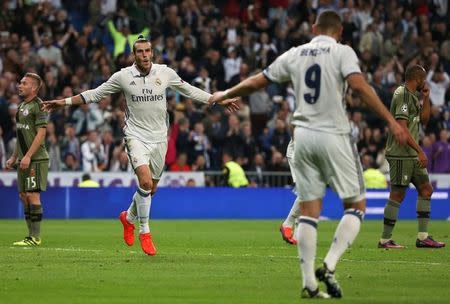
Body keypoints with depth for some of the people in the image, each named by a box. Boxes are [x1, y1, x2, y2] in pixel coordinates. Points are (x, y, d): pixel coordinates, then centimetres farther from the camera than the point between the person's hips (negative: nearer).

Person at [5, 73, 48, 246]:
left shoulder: (38, 106, -11)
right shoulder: (22, 106, 16)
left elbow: (41, 134, -17)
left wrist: (28, 156, -22)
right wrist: (14, 157, 21)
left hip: (36, 159, -9)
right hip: (24, 160, 9)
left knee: (32, 195, -10)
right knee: (24, 196, 9)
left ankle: (35, 237, -8)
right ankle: (31, 235, 14)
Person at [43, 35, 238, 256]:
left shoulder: (165, 73, 1)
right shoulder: (123, 76, -3)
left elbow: (190, 91, 15)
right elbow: (95, 94, 7)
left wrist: (219, 101, 16)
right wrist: (64, 102, 4)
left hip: (159, 138, 3)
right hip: (136, 136, -3)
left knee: (151, 189, 8)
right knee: (145, 181, -23)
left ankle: (128, 217, 38)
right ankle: (144, 232, -10)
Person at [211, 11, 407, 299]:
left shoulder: (295, 54, 10)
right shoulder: (342, 52, -3)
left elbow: (256, 82, 16)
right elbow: (359, 85, -19)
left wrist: (224, 95, 33)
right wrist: (391, 121, -22)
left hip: (303, 135, 5)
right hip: (334, 135, -4)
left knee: (309, 211, 8)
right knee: (356, 206, 6)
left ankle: (309, 283, 2)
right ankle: (329, 266, -11)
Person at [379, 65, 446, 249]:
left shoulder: (412, 96, 17)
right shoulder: (403, 95, -14)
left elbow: (424, 120, 24)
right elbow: (402, 127, -22)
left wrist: (426, 98, 11)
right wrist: (420, 151, -24)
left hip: (411, 155, 10)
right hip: (400, 154, -10)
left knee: (426, 189, 8)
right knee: (397, 195, -7)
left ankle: (423, 237, 9)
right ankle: (385, 240, -1)